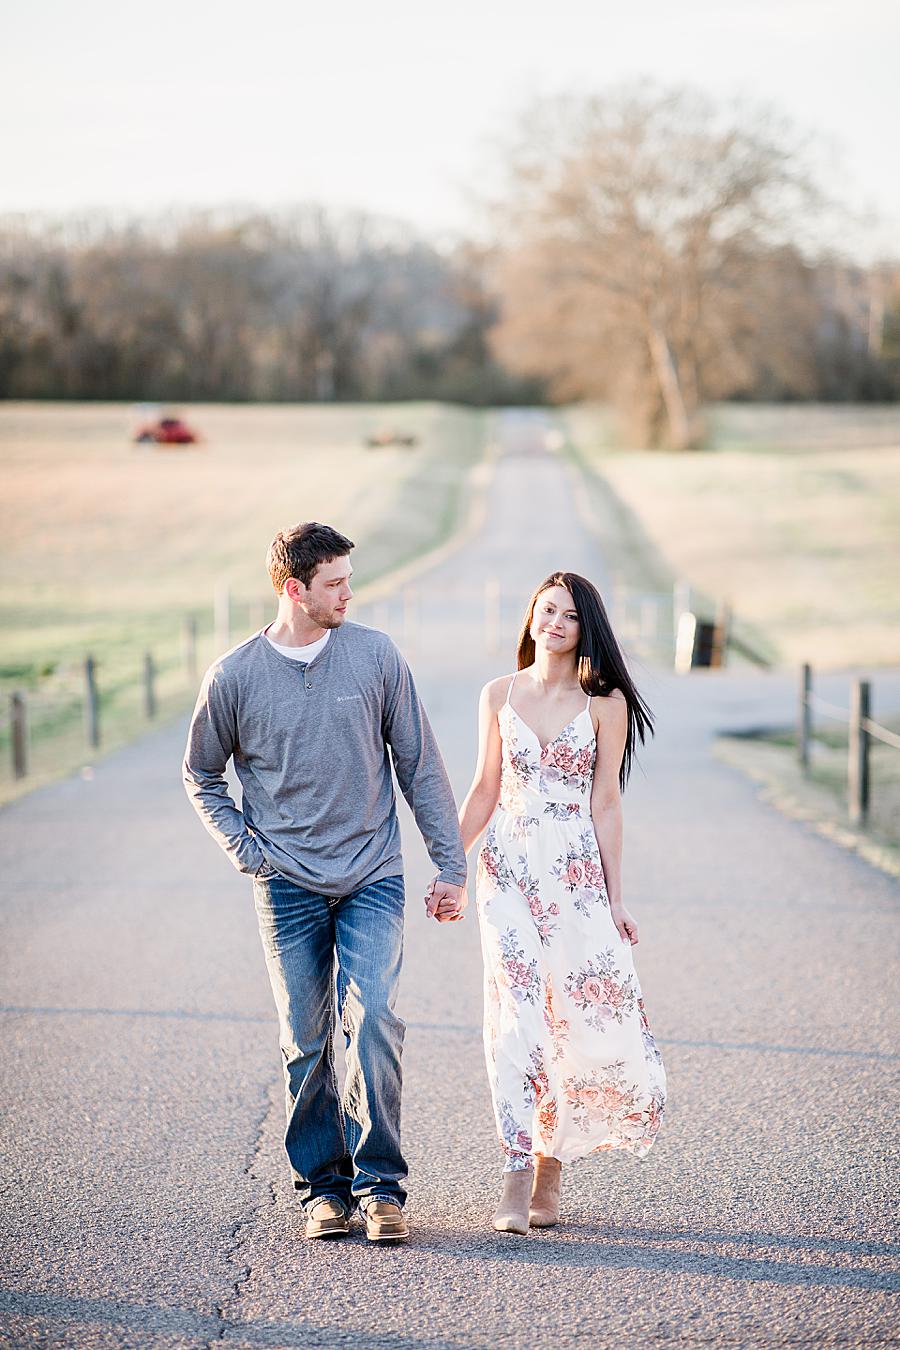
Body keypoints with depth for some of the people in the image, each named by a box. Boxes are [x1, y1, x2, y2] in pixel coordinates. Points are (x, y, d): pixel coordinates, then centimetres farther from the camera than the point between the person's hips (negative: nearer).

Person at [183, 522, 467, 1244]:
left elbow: (421, 764, 6)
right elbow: (202, 774, 14)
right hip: (289, 887, 0)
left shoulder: (375, 655, 0)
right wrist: (245, 847, 1)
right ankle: (322, 1184, 16)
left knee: (374, 1022, -14)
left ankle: (381, 1183, -4)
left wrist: (451, 865, 5)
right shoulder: (234, 676, -2)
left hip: (373, 879, 0)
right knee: (306, 1043, 3)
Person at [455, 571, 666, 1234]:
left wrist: (616, 897, -2)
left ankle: (551, 1159, 17)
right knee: (517, 1014, -7)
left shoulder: (605, 702, 0)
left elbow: (605, 804, 0)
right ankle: (519, 1175, -7)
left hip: (578, 871, -1)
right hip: (508, 868, 1)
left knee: (584, 1018, -2)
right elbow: (485, 789, 12)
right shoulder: (499, 695, 7)